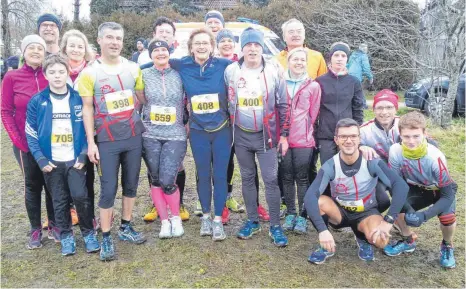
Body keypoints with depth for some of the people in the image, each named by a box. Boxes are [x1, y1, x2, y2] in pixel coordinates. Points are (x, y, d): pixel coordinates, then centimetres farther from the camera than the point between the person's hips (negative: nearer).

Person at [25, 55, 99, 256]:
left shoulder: (79, 99, -1)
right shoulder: (37, 101, -1)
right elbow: (31, 133, 1)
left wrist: (83, 155, -8)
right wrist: (40, 159, -8)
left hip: (75, 160, -1)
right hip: (51, 162, 1)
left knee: (80, 196, -8)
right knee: (59, 201, 9)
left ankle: (88, 232, 13)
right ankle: (66, 236, 26)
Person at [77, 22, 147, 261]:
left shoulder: (133, 68, 4)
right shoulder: (89, 72, -4)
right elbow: (87, 109, -3)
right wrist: (90, 142, -7)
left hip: (134, 137, 4)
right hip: (107, 141, -3)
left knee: (131, 184, 13)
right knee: (108, 190, 0)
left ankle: (126, 228, 29)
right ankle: (106, 238, 13)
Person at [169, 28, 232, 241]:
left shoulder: (223, 65, -6)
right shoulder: (182, 66, -1)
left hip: (222, 130, -1)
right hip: (198, 132, 1)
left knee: (220, 175, 3)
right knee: (203, 175, 10)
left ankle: (218, 220, 15)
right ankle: (205, 217, 27)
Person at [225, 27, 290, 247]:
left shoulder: (274, 71, -5)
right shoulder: (231, 71, -1)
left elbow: (284, 104, 0)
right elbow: (227, 103, 10)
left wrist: (284, 134, -2)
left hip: (266, 135, -2)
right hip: (241, 136, 2)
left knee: (271, 180, -3)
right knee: (247, 178, 12)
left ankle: (275, 226, 8)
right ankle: (252, 221, 26)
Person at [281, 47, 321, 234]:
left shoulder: (313, 86, 1)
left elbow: (313, 114, 3)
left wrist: (303, 131, 4)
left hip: (303, 140, -2)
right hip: (283, 138, 2)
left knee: (302, 178, 4)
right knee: (287, 177, 9)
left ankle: (302, 216, 13)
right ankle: (290, 214, 21)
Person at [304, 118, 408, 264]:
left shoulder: (372, 162, -20)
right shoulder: (330, 166, -21)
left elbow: (401, 186, -27)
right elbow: (310, 196, -33)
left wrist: (388, 221, -35)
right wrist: (323, 230, -44)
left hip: (366, 212, 0)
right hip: (340, 211, 0)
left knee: (380, 240, -31)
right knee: (316, 201, -31)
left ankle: (363, 240, 8)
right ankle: (326, 246, -5)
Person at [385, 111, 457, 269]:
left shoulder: (435, 157, -37)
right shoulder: (396, 151, -30)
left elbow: (447, 195, -29)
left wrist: (424, 216, -40)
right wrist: (407, 209, -35)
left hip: (441, 189, -3)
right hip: (417, 188, 3)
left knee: (447, 217, -28)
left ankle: (447, 246, 7)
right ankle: (408, 241, 10)